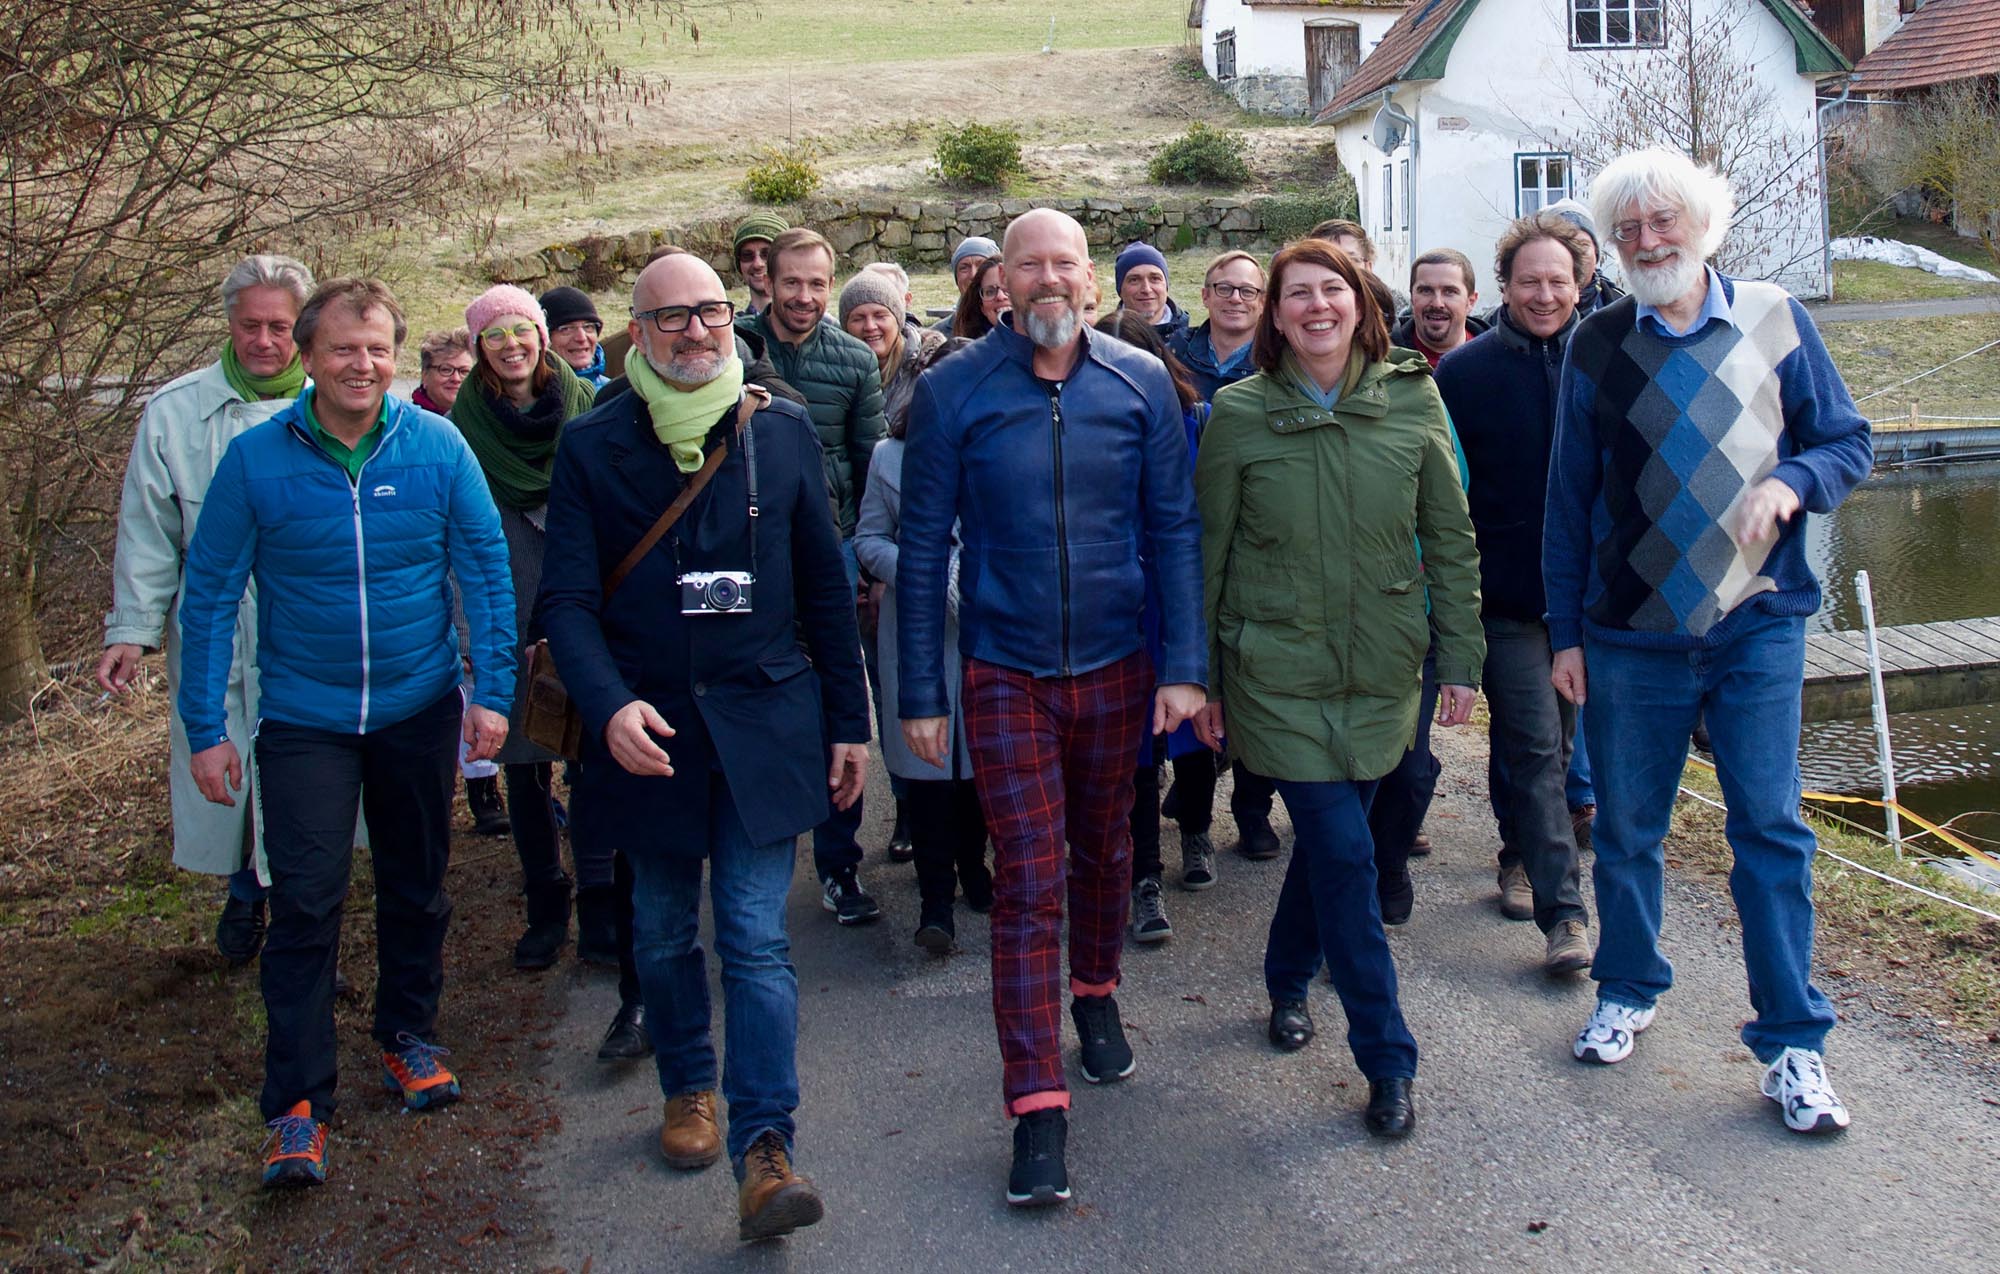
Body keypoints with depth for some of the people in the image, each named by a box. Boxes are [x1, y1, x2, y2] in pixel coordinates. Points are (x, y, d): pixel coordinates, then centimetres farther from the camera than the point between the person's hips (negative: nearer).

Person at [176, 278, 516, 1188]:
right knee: (305, 904, -3)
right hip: (304, 718, -1)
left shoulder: (437, 448, -7)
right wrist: (205, 727, -6)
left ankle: (408, 1035, 37)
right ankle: (297, 1105, 7)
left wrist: (492, 690, -6)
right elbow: (210, 594, -4)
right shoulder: (255, 459, -9)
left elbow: (486, 569, -2)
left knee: (416, 887, 15)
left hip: (419, 709, 2)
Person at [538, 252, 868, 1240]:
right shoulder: (593, 446, -1)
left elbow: (826, 589, 7)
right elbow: (568, 599, -6)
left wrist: (848, 722, 6)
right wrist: (610, 705, -23)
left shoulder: (783, 432, 2)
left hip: (763, 724, -1)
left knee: (756, 938, -5)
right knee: (665, 934, 15)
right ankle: (687, 1089, 37)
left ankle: (764, 1148, -2)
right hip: (648, 729, 1)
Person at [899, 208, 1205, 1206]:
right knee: (1028, 880, -3)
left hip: (1115, 667, 2)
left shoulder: (1141, 384, -2)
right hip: (1006, 674, -2)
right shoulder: (953, 391, -6)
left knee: (1103, 849, 19)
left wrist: (1184, 666, -5)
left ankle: (1095, 997, 46)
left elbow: (1173, 531, 1)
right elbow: (923, 547, -3)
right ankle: (1037, 1107, 3)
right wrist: (920, 693, -4)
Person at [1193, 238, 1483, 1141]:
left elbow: (1451, 541, 4)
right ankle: (1387, 1061, 7)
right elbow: (1206, 555, 1)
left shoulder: (1412, 400, -1)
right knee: (1344, 854, -6)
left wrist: (1461, 659, 1)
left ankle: (1287, 980, 41)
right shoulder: (1240, 414, -6)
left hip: (1382, 668, 3)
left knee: (1328, 835, 13)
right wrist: (1199, 679, 1)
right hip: (1277, 669, -2)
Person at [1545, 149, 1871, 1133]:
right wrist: (1566, 633, 3)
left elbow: (1848, 443, 7)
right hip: (1630, 633, 1)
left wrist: (1791, 481, -16)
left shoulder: (1774, 319, 3)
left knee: (1770, 828, 0)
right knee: (1627, 829, 10)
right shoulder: (1596, 346, 3)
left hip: (1757, 622, -1)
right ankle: (1628, 991, 31)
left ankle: (1791, 1042, 11)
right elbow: (1569, 500, 6)